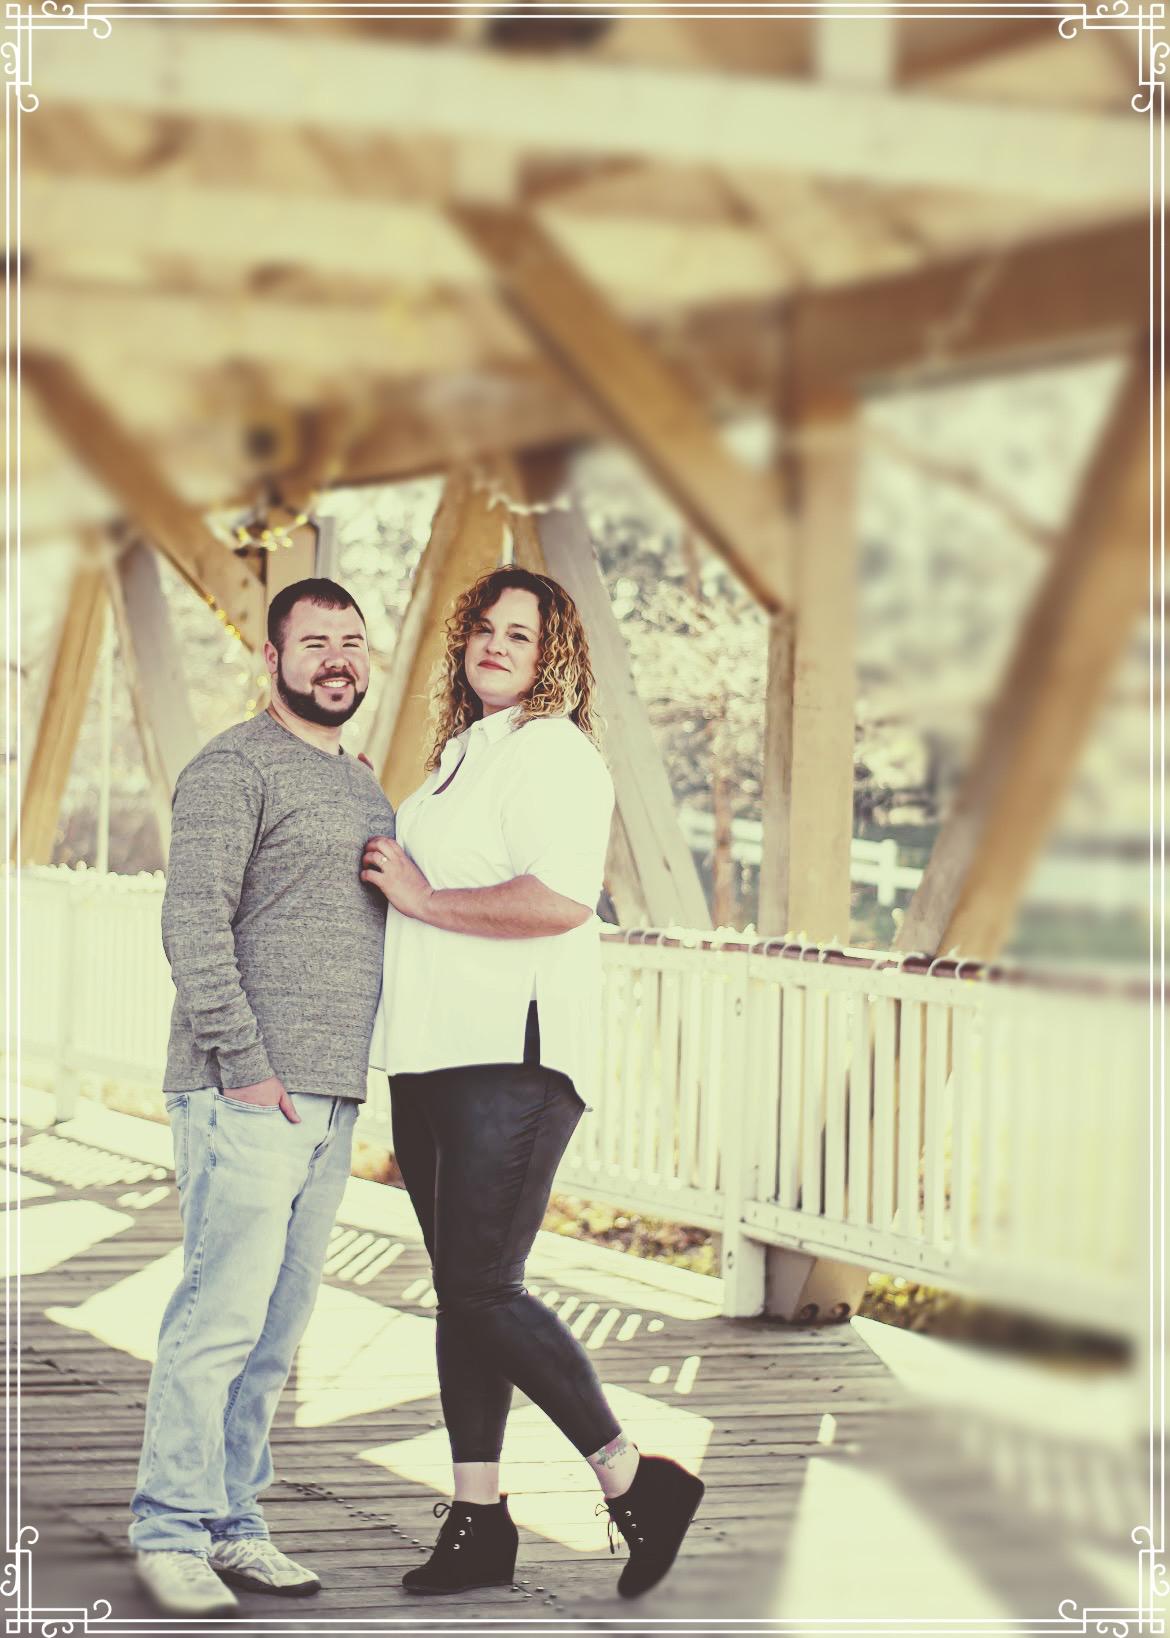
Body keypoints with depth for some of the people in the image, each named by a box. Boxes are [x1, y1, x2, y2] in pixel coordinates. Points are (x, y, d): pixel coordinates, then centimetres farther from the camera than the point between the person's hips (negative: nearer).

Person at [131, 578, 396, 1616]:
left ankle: (232, 1522, 16)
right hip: (248, 1093, -8)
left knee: (279, 1327, 9)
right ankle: (170, 1531, -1)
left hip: (332, 1100, 8)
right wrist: (244, 1061, -17)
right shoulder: (235, 769, -5)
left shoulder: (365, 790, 21)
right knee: (223, 1314, -9)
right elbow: (194, 924, -13)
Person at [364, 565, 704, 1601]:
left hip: (510, 1058, -9)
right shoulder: (459, 757, 21)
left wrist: (423, 897, -15)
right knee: (459, 1288, 9)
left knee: (483, 1287, -13)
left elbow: (561, 900, -22)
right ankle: (477, 1525, 15)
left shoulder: (551, 750, -8)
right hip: (433, 1054, 9)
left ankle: (636, 1483, -1)